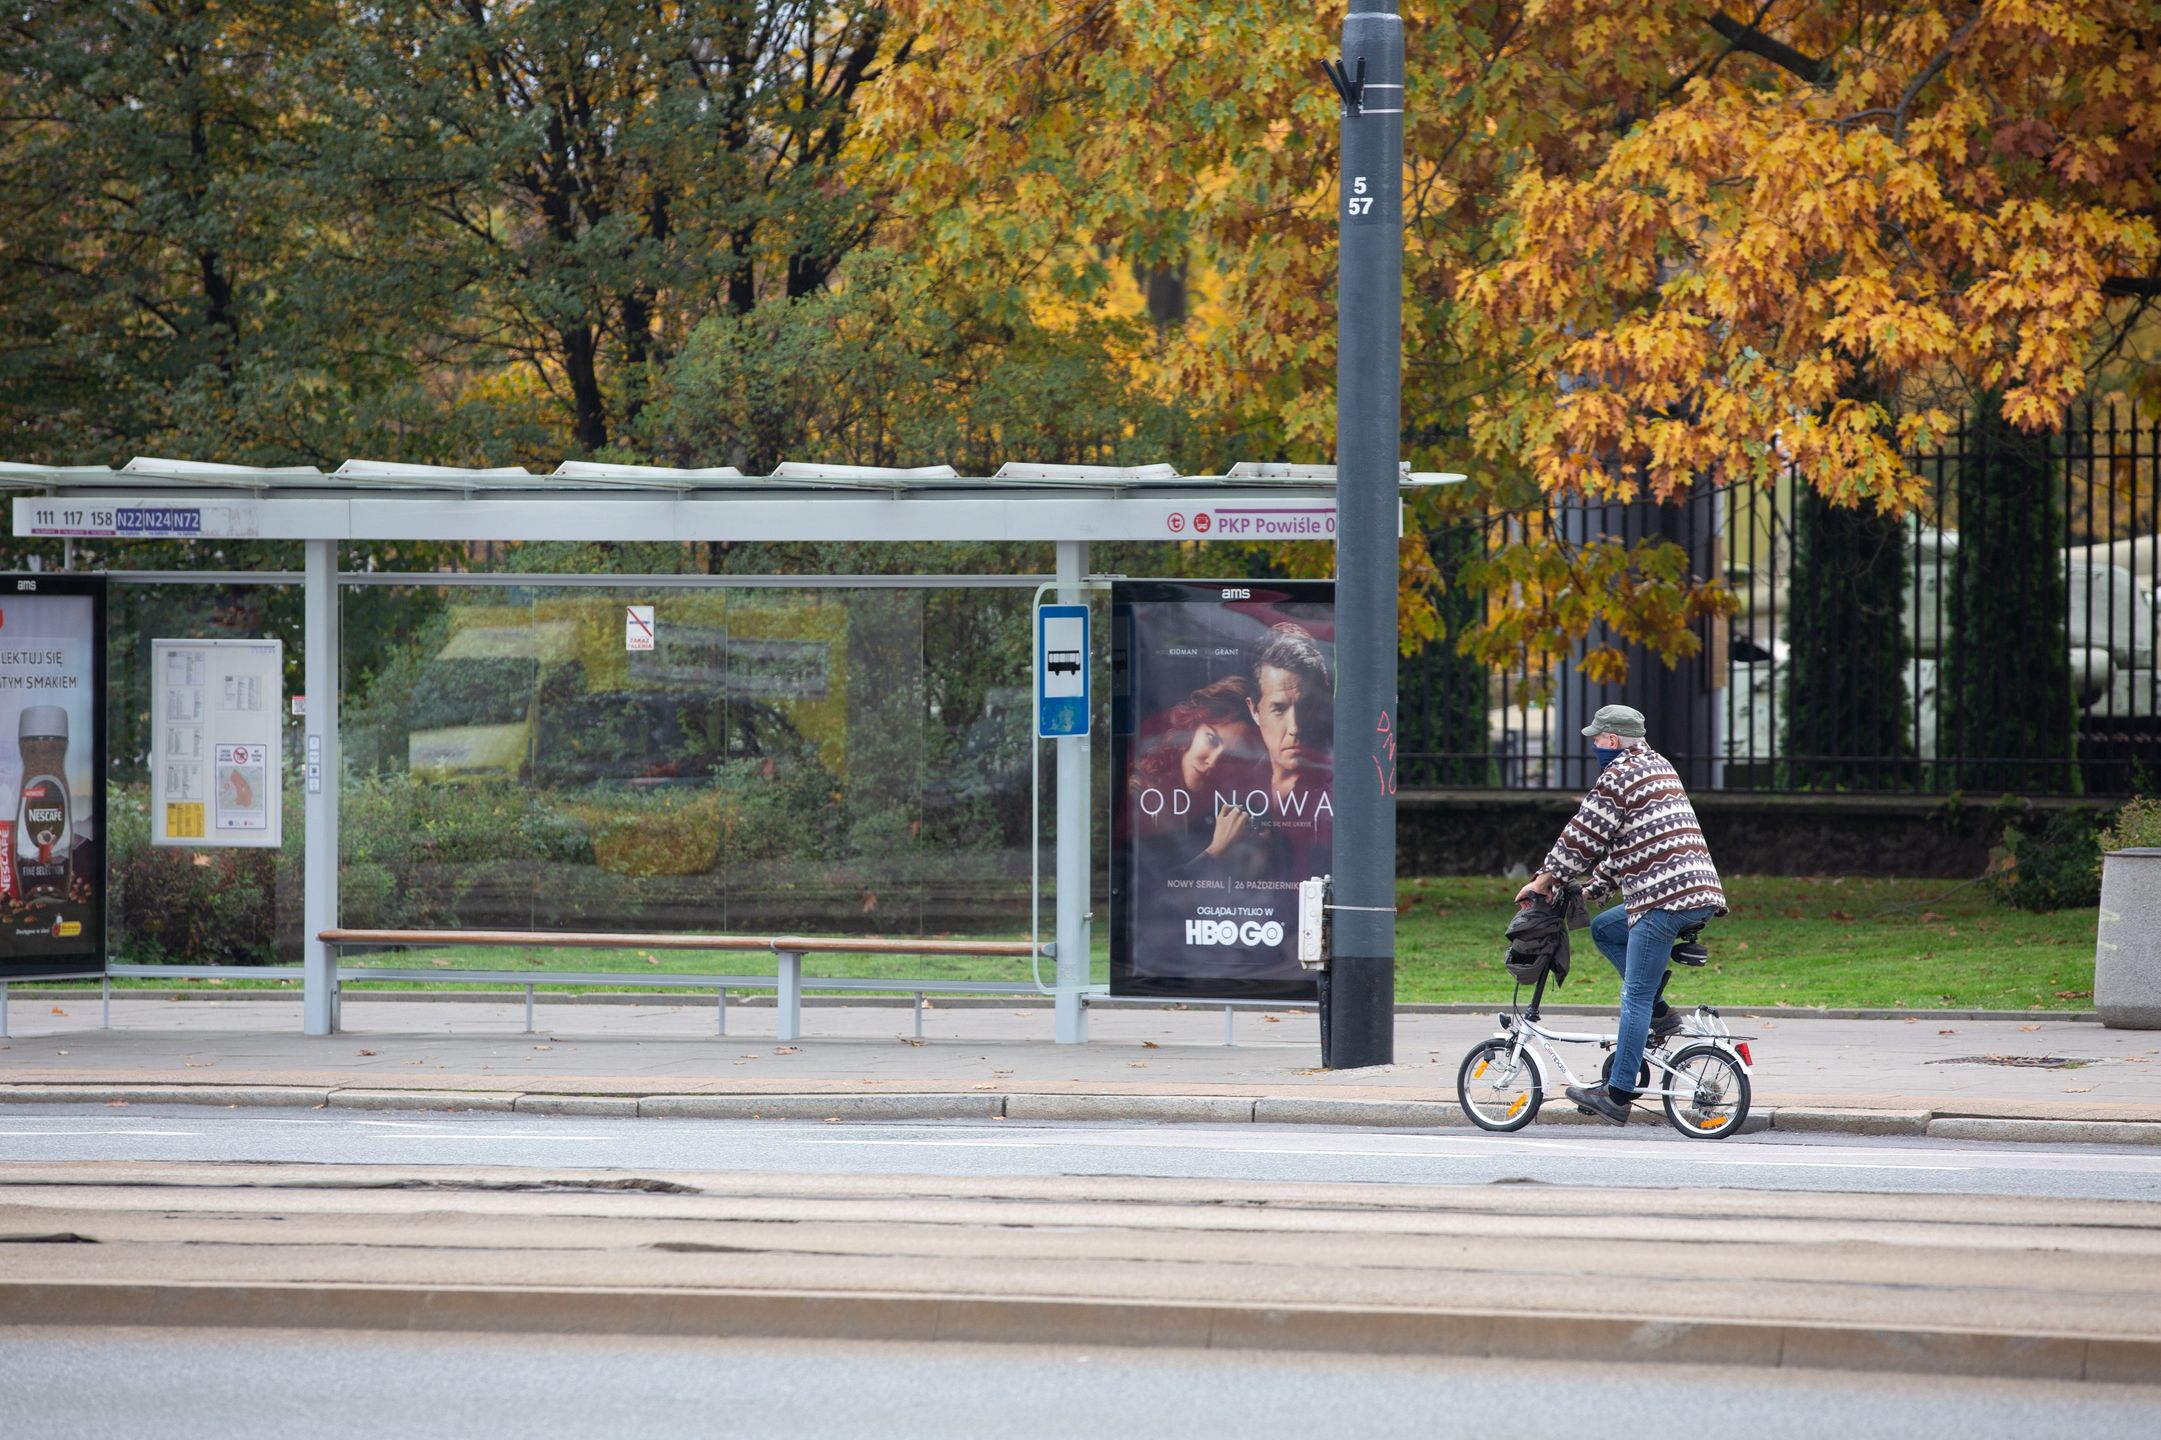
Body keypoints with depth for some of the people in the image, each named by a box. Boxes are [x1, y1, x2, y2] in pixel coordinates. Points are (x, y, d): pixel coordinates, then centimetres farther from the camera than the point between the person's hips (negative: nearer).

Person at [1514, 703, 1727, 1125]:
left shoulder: (1618, 776, -6)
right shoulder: (1659, 766, 24)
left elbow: (1583, 837, -4)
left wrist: (1545, 880, 9)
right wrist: (1592, 885, 27)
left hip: (1664, 899, -9)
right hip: (1701, 890, 9)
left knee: (1635, 997, -6)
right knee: (1604, 929, 24)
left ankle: (1618, 1093, -7)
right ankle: (1658, 1011, 15)